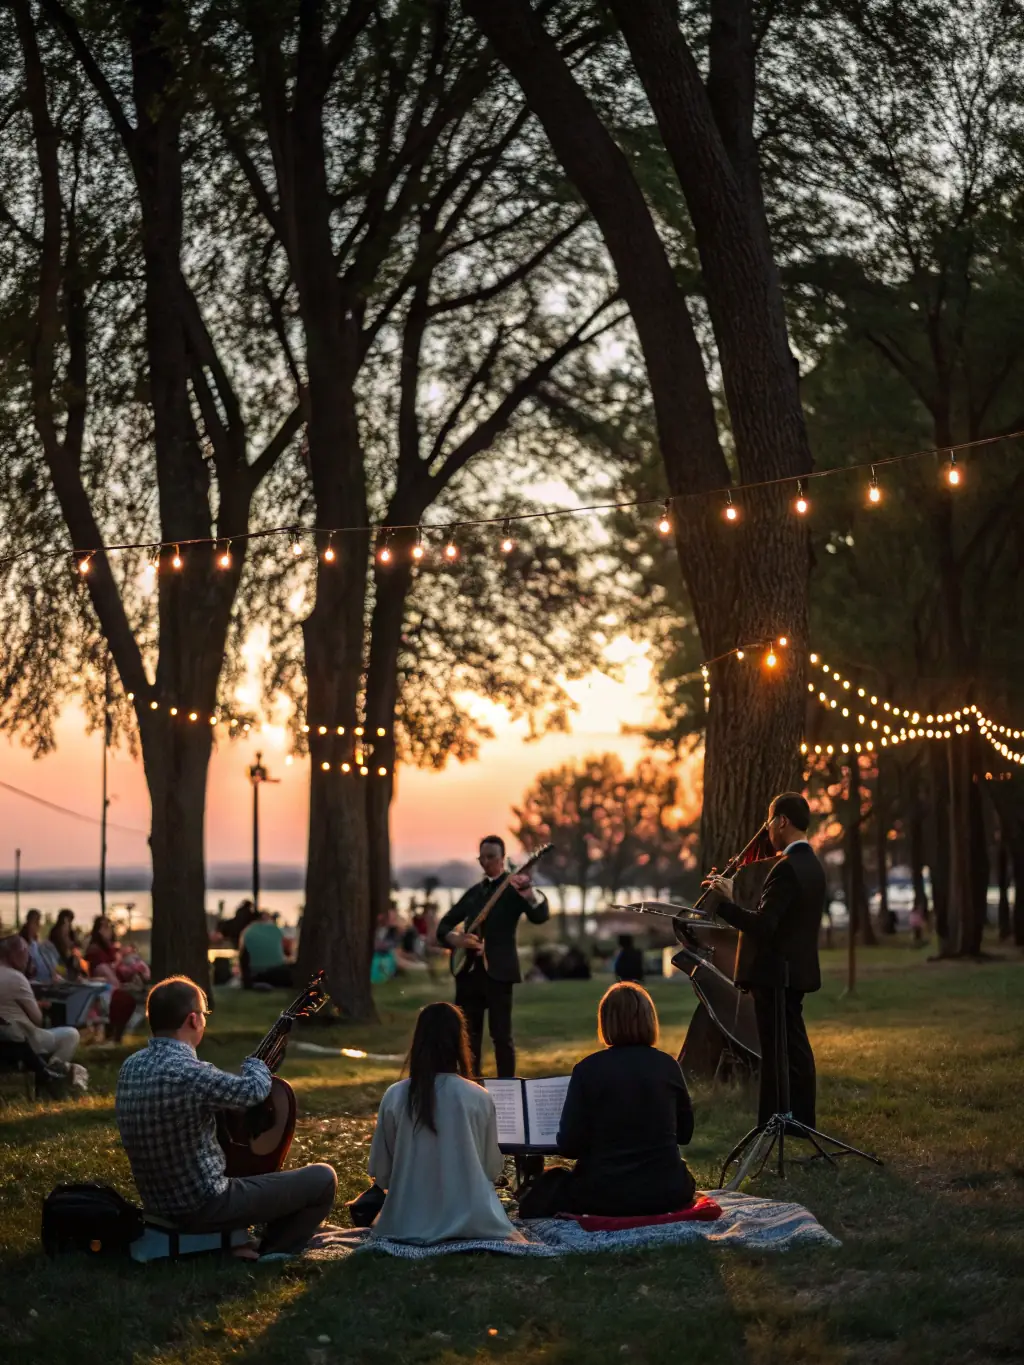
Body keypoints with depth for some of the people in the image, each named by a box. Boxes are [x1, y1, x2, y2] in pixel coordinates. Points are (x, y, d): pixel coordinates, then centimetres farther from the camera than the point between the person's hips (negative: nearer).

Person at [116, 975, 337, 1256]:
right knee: (323, 1179, 1)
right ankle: (270, 1257, 10)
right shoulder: (188, 1073, -27)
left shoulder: (132, 1066, -1)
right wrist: (254, 1063, 10)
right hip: (203, 1207, -9)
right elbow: (255, 1089, -11)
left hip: (159, 1203, 9)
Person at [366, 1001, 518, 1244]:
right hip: (470, 1221, -1)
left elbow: (380, 1173, -1)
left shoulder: (394, 1096, -9)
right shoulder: (478, 1098, -11)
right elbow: (493, 1169, 0)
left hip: (408, 1223, 1)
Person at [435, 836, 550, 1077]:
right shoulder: (474, 892, 17)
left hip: (497, 970, -6)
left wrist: (527, 889, -37)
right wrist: (456, 939, -6)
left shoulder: (513, 887, -1)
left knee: (501, 1035, -6)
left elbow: (540, 916, -18)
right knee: (467, 1034, 8)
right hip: (468, 969, 6)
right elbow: (444, 925, 17)